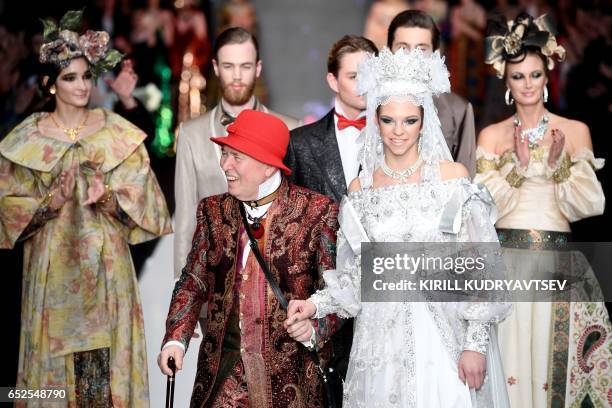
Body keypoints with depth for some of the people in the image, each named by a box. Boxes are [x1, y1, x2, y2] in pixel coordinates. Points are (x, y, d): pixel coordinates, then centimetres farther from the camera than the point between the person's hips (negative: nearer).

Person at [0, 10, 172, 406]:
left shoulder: (117, 132, 1)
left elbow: (143, 194, 2)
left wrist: (108, 197, -16)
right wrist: (51, 202, -15)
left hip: (106, 259, 0)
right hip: (53, 262, 0)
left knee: (108, 351, 1)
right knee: (58, 353, 2)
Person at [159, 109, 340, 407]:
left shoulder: (318, 211, -5)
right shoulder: (213, 210, 6)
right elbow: (193, 282, 8)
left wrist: (314, 329, -23)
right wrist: (176, 339, -6)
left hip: (290, 368, -2)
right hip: (224, 367, 3)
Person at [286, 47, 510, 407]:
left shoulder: (453, 176, -1)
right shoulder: (360, 188, 7)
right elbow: (355, 273, 10)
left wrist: (476, 343, -10)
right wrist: (316, 304, -8)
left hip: (446, 334, -2)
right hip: (382, 338, 2)